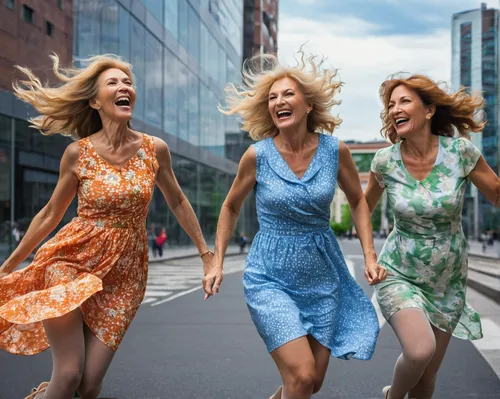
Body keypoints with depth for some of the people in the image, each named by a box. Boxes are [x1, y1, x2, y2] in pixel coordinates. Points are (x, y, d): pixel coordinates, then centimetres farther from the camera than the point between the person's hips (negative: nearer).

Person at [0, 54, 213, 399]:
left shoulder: (156, 150, -3)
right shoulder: (77, 153, -6)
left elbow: (177, 202, 11)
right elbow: (50, 214, 4)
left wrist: (207, 253, 13)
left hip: (124, 275, 2)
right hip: (70, 262, -2)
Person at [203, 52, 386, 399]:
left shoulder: (335, 150, -7)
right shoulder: (257, 155, -11)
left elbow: (358, 201, 9)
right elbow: (231, 207, 5)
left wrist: (370, 257, 0)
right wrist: (217, 263, 0)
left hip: (322, 277, 3)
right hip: (270, 279, -3)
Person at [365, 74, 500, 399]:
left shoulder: (460, 152, -14)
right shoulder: (385, 161, -10)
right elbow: (365, 205, 8)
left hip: (447, 281, 1)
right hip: (399, 274, -1)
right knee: (420, 351, -27)